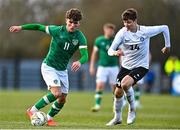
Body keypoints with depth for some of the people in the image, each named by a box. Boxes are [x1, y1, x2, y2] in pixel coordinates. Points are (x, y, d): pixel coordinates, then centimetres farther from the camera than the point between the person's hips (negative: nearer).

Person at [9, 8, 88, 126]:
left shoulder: (80, 37, -10)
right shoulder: (57, 30, -14)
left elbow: (85, 55, -21)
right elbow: (39, 27, -1)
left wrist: (80, 62, -43)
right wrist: (21, 27, -2)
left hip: (62, 70, 4)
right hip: (49, 67, -4)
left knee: (62, 99, 3)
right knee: (56, 93, -22)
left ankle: (49, 118, 27)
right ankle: (33, 110, -8)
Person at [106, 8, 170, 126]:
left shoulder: (145, 31, -16)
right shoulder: (122, 33, -13)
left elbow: (164, 28, -1)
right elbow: (110, 50, -20)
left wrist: (167, 46, 6)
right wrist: (115, 52, -43)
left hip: (141, 66, -4)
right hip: (126, 66, 4)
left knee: (125, 83, -29)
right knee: (118, 93, 5)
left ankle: (132, 110, -5)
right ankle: (117, 118, 31)